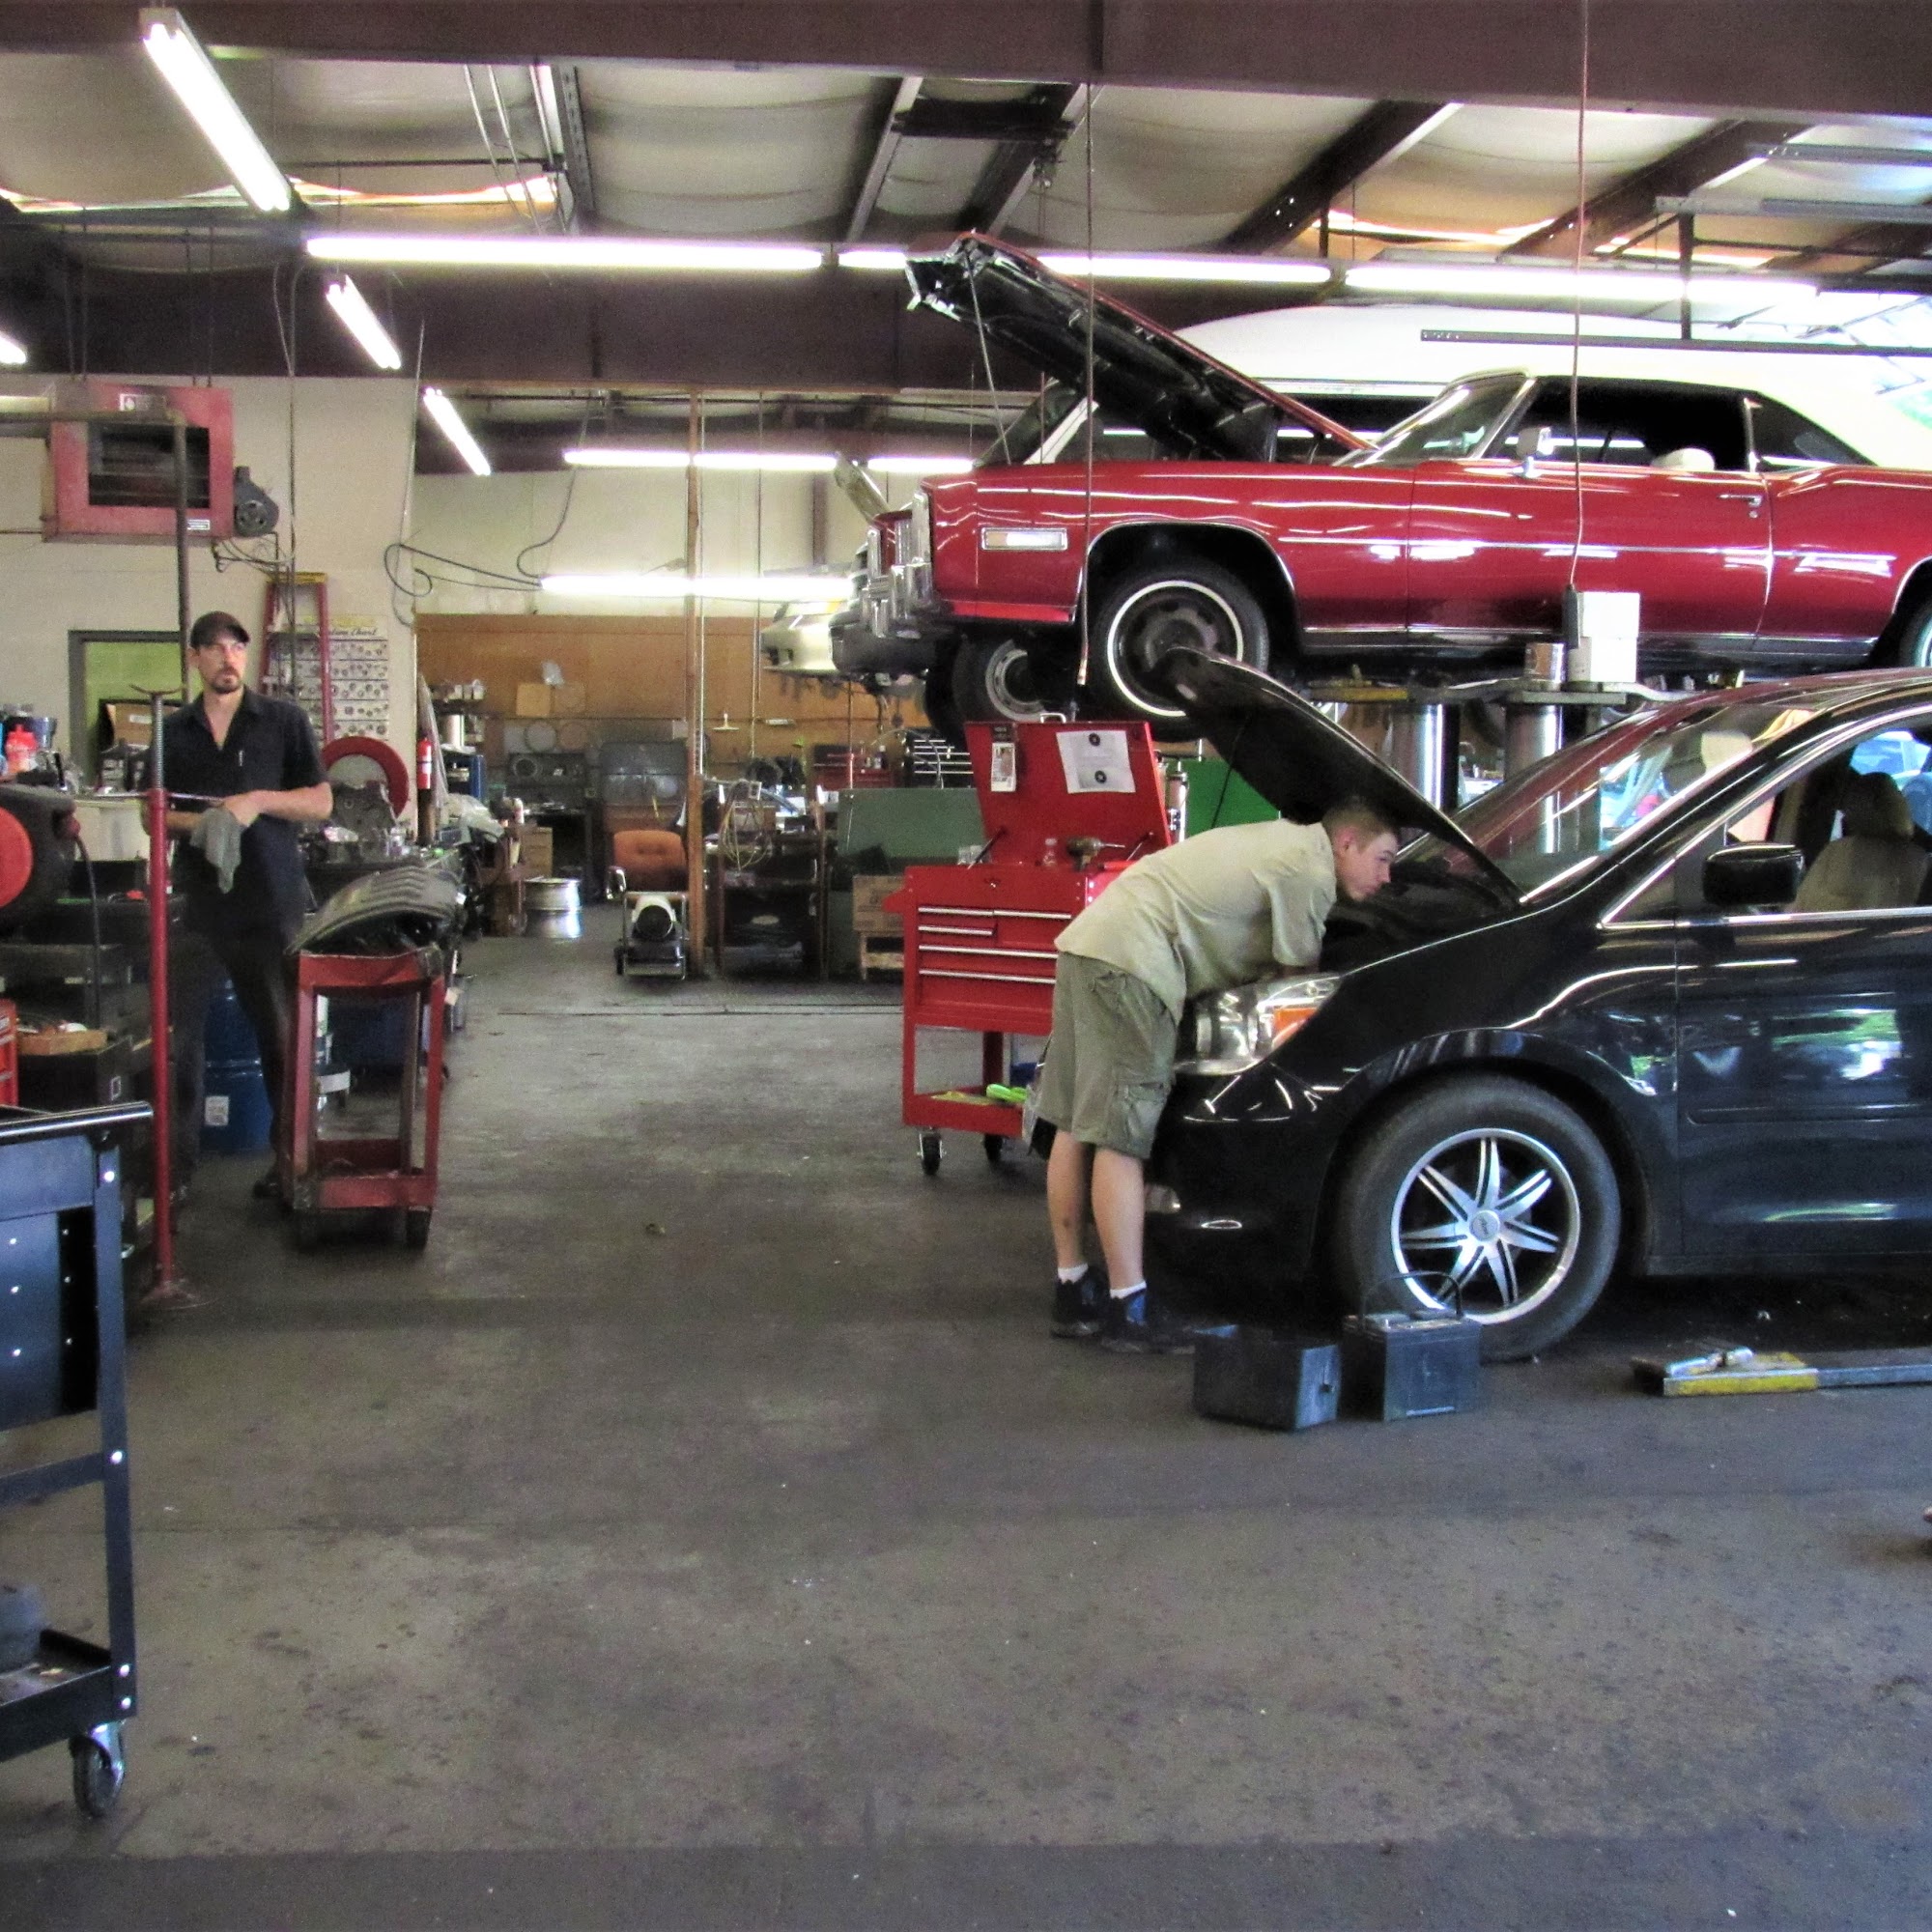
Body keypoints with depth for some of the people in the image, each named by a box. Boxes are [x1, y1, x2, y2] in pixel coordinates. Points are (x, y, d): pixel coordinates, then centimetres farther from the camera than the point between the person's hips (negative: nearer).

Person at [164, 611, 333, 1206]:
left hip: (270, 902, -2)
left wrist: (258, 801, -12)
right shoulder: (172, 731, 11)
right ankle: (175, 1162, 5)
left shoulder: (283, 720, 4)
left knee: (281, 1034, 5)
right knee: (177, 1032, -2)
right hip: (198, 903, 2)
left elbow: (321, 802, 4)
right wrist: (196, 822, -10)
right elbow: (155, 810, 11)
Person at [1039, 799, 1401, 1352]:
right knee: (1121, 1139, -8)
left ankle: (1072, 1289, 19)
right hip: (1130, 962, -10)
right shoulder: (1309, 870, -6)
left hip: (1089, 938, 11)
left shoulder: (1282, 842, 23)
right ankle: (1129, 1311, -5)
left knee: (1076, 1128, 11)